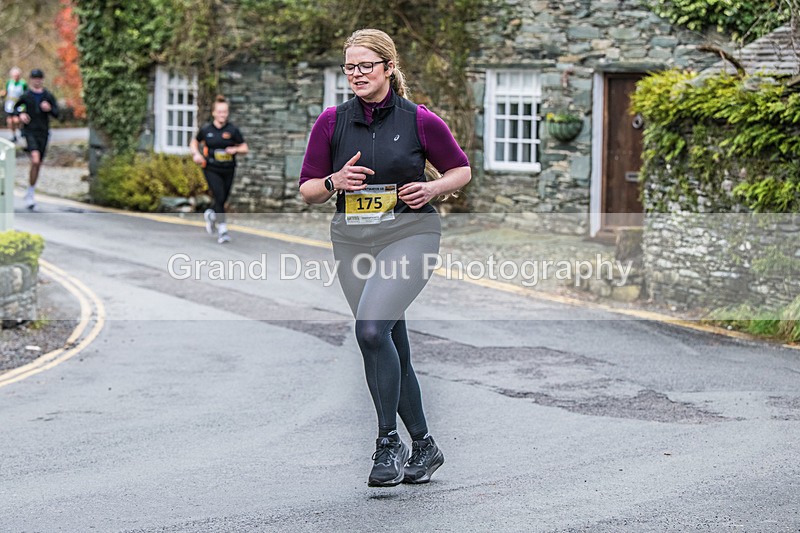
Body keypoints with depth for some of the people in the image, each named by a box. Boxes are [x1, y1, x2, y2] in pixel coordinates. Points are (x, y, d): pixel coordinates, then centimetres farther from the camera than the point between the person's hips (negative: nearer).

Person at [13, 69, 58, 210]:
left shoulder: (49, 96, 3)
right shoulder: (25, 96, -1)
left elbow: (56, 114, 4)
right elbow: (16, 108, 15)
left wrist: (49, 109, -17)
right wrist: (20, 114, -6)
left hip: (43, 133, 3)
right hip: (30, 132, -3)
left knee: (38, 165, 8)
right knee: (35, 160, -21)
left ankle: (30, 194, 25)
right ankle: (30, 194, -13)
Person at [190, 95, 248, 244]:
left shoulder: (232, 130, -1)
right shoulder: (206, 129, 0)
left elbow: (245, 148, 3)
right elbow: (194, 143, 17)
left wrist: (235, 149, -18)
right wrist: (196, 154, -2)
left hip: (228, 170, 2)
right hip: (211, 169, -2)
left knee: (223, 200, 10)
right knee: (219, 197, -17)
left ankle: (210, 214, 44)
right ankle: (222, 230, -13)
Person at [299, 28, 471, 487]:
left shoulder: (420, 120, -4)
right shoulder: (332, 122, 3)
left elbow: (462, 169, 9)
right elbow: (308, 189, 7)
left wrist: (433, 188, -9)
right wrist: (334, 182, -13)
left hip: (409, 234, -4)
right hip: (353, 241, 4)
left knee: (372, 329, -25)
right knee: (392, 347, 10)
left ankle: (389, 441, -13)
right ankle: (424, 446, 25)